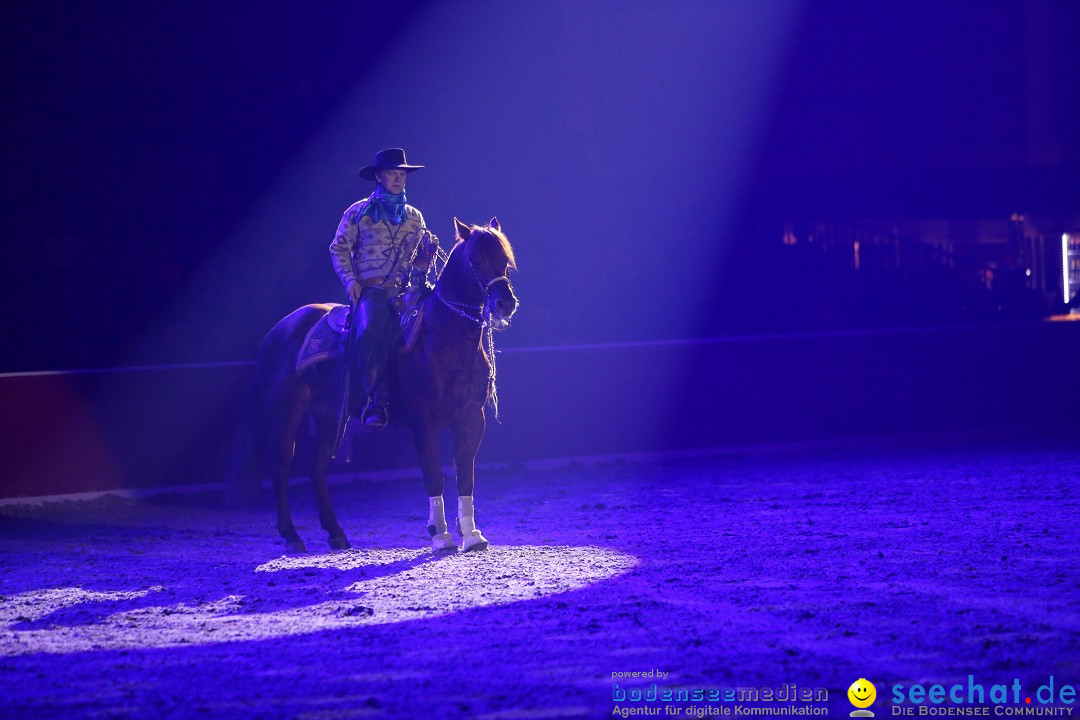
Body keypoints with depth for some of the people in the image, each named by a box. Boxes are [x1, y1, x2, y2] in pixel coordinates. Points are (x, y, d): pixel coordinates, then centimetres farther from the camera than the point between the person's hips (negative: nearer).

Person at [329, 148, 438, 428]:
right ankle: (374, 399, -29)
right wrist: (350, 280, -8)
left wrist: (427, 253, -1)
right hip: (369, 289, -4)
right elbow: (339, 249, 7)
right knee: (372, 330, -33)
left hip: (403, 290, 4)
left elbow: (419, 257, 24)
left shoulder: (414, 217, 20)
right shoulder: (358, 213, 9)